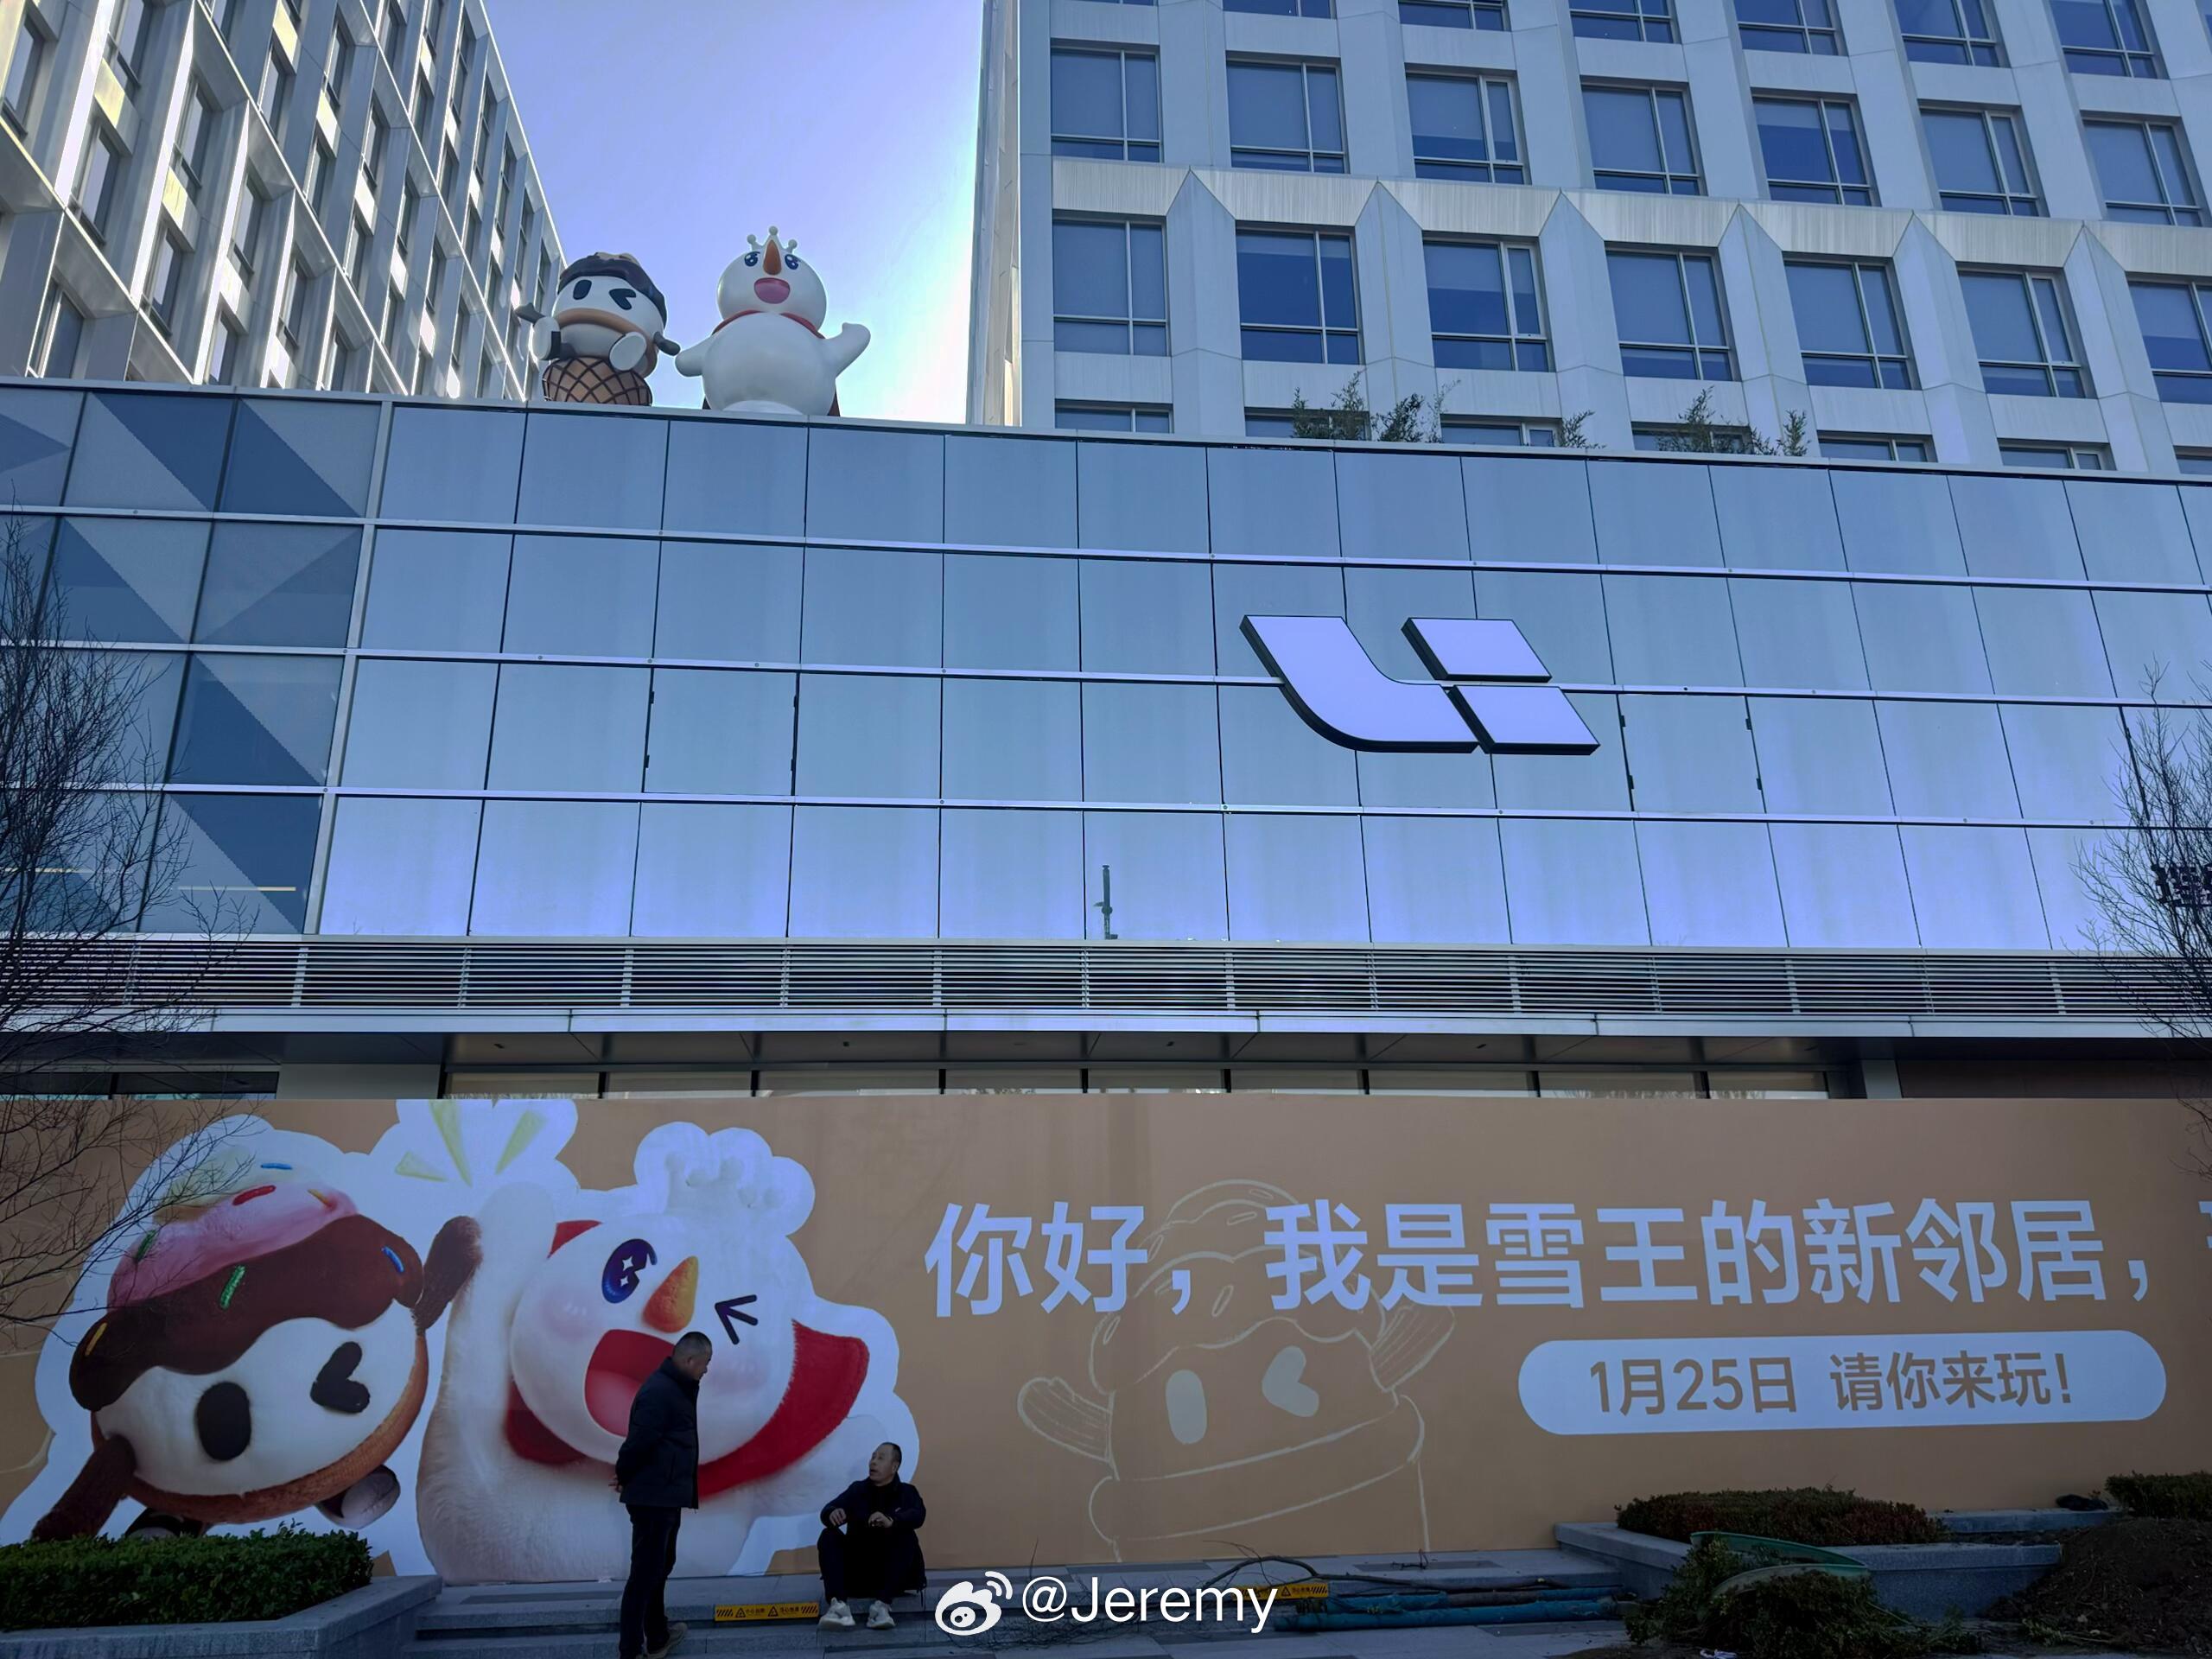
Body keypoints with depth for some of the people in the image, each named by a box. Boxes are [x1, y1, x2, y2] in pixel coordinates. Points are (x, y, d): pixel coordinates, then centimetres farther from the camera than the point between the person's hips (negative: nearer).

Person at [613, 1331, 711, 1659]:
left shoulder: (677, 1388, 13)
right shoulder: (659, 1391, -21)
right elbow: (639, 1441, -24)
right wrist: (624, 1476, -7)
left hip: (665, 1497, 10)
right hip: (653, 1498, -10)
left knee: (659, 1568, 21)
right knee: (645, 1573, -5)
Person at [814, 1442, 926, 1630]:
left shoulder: (906, 1492, 5)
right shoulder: (857, 1490, 11)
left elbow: (918, 1515, -17)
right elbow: (827, 1510, -6)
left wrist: (891, 1522, -39)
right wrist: (833, 1513, -33)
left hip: (890, 1569, -2)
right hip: (856, 1569, 2)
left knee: (906, 1538, -27)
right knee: (829, 1536, -20)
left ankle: (880, 1604, -39)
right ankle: (839, 1605, -39)